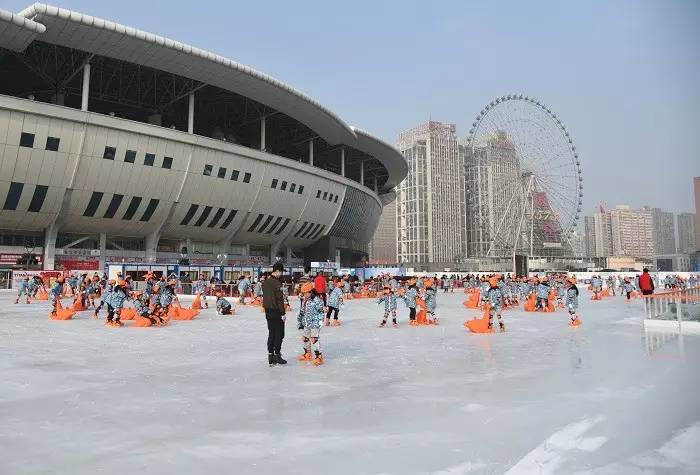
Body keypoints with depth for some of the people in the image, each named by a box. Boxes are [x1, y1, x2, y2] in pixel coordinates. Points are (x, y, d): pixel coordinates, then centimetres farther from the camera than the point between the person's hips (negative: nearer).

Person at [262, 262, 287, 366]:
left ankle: (270, 355, 16)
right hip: (276, 311, -8)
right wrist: (283, 313, -13)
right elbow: (280, 299, -18)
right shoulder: (277, 283, -17)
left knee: (271, 333, 13)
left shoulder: (265, 282, 9)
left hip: (268, 311, 8)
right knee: (279, 334, 2)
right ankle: (277, 355, 4)